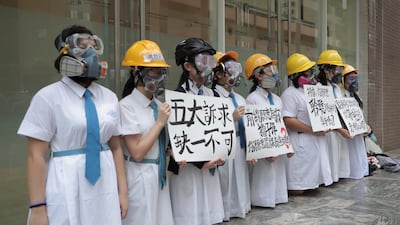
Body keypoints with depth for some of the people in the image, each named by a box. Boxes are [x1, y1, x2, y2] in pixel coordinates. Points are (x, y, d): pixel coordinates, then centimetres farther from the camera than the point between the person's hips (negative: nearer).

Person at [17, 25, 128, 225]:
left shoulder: (110, 97, 6)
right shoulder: (48, 97, -7)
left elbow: (116, 148, 9)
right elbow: (36, 156, -9)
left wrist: (122, 192, 7)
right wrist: (38, 208, -12)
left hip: (105, 192, 4)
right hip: (66, 193, -4)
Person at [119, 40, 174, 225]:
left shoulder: (159, 105, 5)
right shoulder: (127, 105, -16)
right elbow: (137, 153, -19)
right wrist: (160, 122, -16)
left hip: (160, 174, 7)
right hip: (140, 177, -7)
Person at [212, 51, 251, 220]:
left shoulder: (239, 98, 12)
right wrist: (232, 118, -20)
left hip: (240, 149, 8)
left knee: (239, 182, 16)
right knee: (225, 184, 2)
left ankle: (237, 207, 32)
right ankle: (223, 211, 18)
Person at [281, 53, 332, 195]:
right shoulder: (289, 94, -12)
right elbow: (288, 121, -21)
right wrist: (313, 130, -21)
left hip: (316, 142, 9)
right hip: (301, 144, -9)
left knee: (310, 181, 16)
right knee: (298, 189, -4)